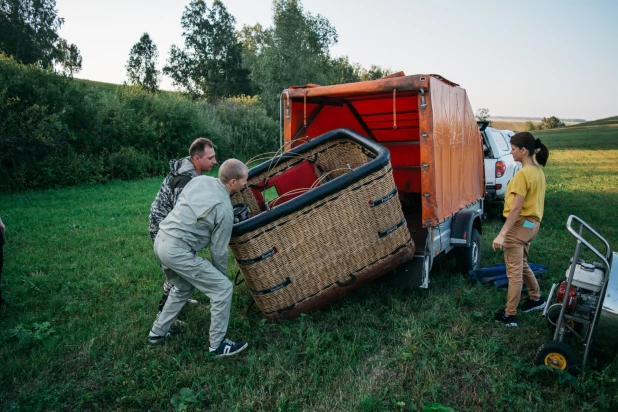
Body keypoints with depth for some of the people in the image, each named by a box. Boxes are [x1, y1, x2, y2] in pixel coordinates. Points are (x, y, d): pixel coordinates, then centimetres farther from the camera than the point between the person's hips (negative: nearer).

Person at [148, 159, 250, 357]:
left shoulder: (200, 180, 5)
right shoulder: (224, 209, -15)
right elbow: (219, 250, -6)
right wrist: (222, 273, 12)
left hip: (161, 241, 9)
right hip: (178, 251, -9)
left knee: (183, 288, 30)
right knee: (223, 288, 1)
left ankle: (158, 331, 40)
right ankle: (218, 344, 11)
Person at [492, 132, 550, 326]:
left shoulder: (523, 174, -21)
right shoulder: (538, 171, 7)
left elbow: (516, 208, -24)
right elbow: (535, 199, 13)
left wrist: (502, 234, -23)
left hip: (520, 225, -9)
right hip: (532, 223, 9)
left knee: (514, 272, -1)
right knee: (522, 265, 27)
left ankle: (509, 316, 9)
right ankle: (536, 298, 42)